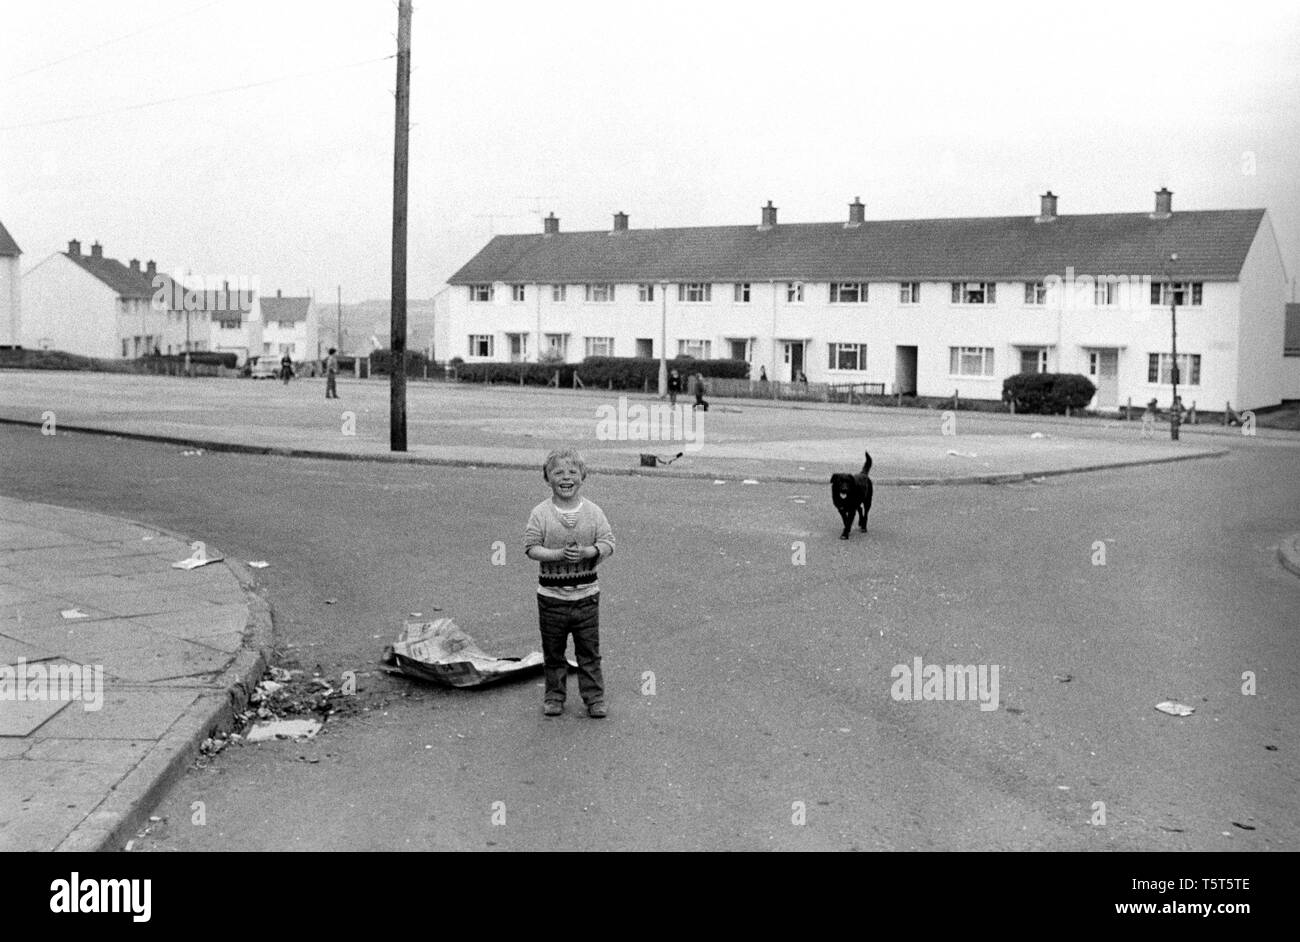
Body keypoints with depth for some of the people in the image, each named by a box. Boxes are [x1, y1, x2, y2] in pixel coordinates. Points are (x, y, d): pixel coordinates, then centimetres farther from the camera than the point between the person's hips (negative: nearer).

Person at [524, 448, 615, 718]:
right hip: (551, 594, -1)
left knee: (589, 650, 7)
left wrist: (587, 552, -21)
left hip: (586, 594, 1)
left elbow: (608, 543, -3)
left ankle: (594, 697, 17)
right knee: (553, 650, 10)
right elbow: (531, 547, -9)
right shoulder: (540, 513, -6)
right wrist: (559, 554, -22)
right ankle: (554, 696, 25)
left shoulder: (593, 512, -2)